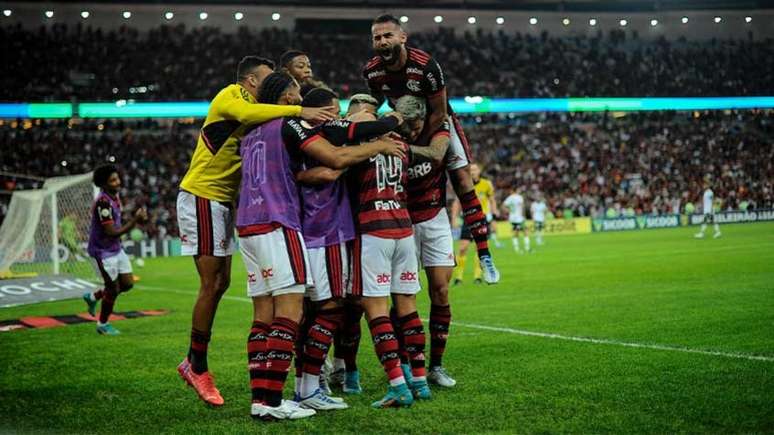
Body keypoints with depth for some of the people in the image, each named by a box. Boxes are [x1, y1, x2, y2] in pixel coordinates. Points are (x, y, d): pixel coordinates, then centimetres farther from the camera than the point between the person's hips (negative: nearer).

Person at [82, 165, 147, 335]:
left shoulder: (115, 197, 3)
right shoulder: (103, 202, -26)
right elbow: (111, 232, -26)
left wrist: (136, 219, -3)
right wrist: (135, 220, -25)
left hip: (116, 248, 9)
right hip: (103, 250, -9)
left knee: (127, 284, 11)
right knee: (113, 288, 0)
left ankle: (93, 297, 32)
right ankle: (103, 324, 22)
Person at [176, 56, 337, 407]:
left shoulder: (254, 109, 16)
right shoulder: (231, 95, -11)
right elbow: (246, 114, -34)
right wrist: (299, 111, -36)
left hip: (222, 201, 9)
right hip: (201, 197, -9)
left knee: (221, 283, 11)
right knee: (211, 284, -7)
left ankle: (194, 362, 21)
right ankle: (197, 367, 3)